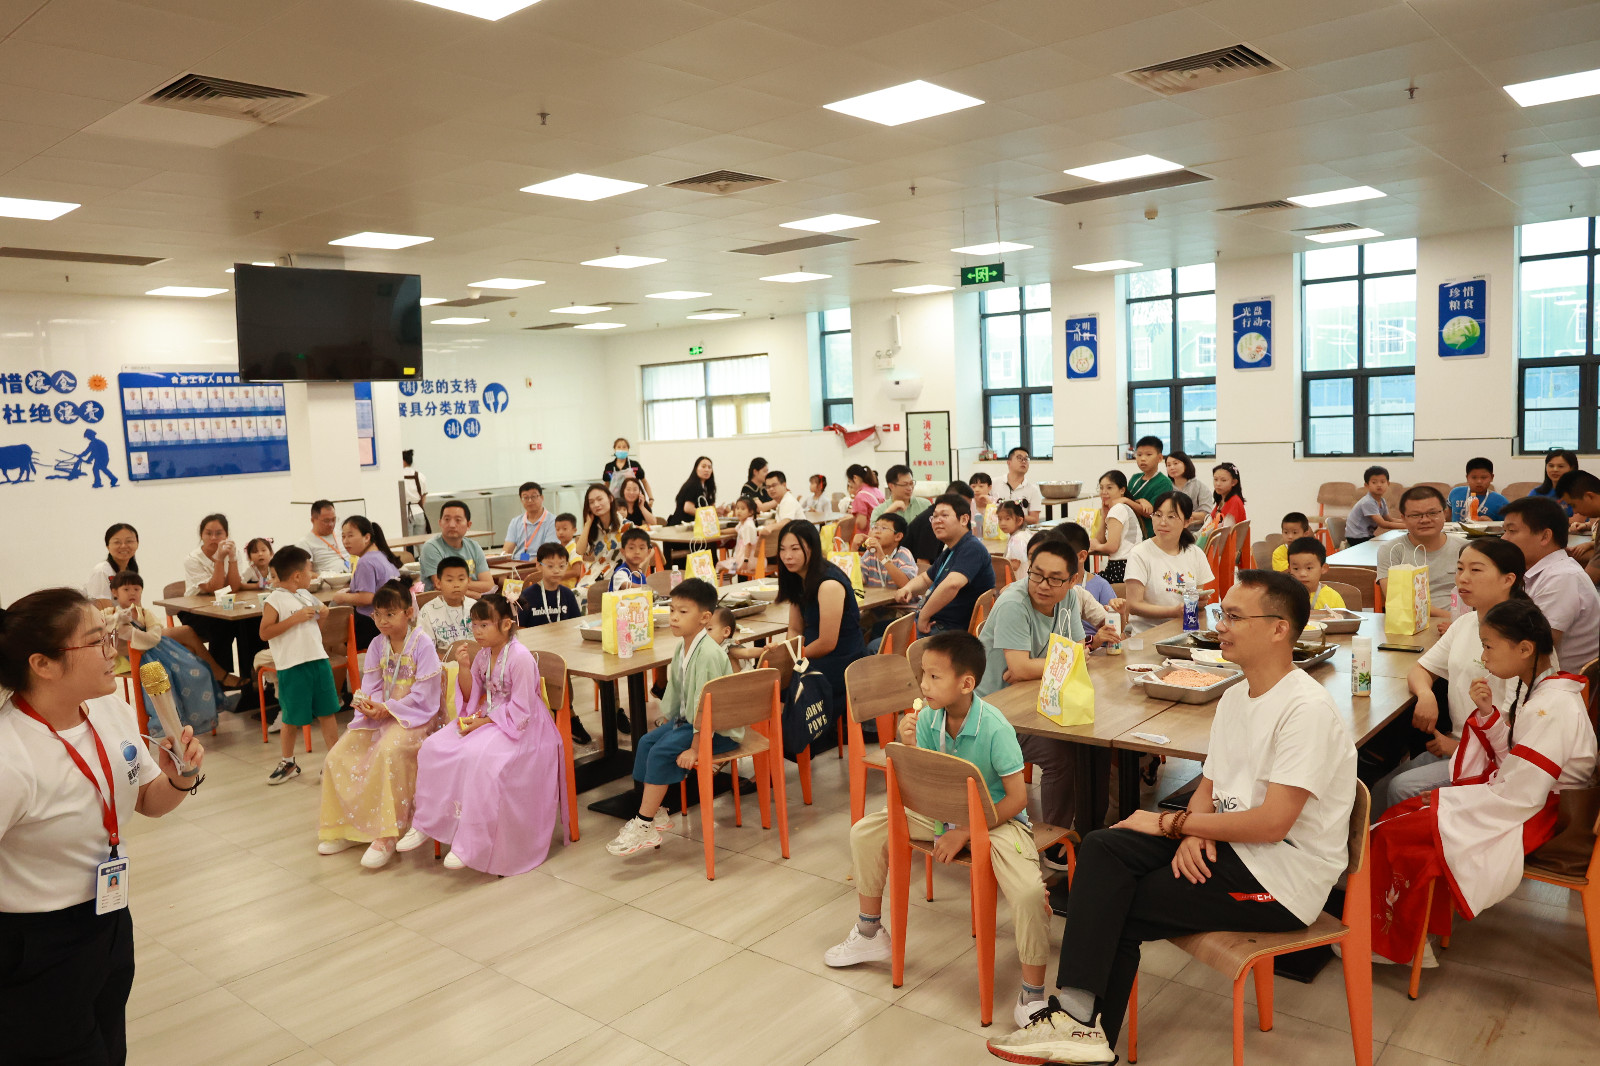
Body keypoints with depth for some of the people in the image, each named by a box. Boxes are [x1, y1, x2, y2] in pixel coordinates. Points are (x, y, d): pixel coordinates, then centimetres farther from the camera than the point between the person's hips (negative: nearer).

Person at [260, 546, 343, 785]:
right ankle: (287, 763, 24)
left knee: (327, 711, 8)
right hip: (292, 666, -6)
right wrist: (295, 618, -20)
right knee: (291, 718, 6)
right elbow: (264, 633, -17)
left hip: (318, 660, 6)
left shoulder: (306, 596, 13)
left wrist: (321, 614, 4)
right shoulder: (274, 600, -9)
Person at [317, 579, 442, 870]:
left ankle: (385, 835, -27)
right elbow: (370, 685, 7)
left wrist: (387, 709, -20)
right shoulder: (377, 645, 8)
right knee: (339, 755, -6)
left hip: (414, 715, -7)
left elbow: (422, 694, -16)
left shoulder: (422, 643, -13)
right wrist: (368, 704, -15)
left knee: (388, 750, -34)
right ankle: (346, 825, 11)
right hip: (380, 714, 7)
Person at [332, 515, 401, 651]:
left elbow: (366, 598, -22)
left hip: (371, 624, -10)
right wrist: (351, 591, 18)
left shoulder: (366, 562, -16)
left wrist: (343, 597, -6)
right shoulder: (384, 556, 14)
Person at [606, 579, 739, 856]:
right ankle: (655, 813, 12)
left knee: (662, 752, -19)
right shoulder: (682, 647, 3)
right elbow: (674, 692, 14)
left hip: (719, 729, -10)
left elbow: (706, 705, -27)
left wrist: (695, 749, -24)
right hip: (689, 719, 10)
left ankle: (645, 828, -9)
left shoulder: (709, 653, -27)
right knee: (647, 742, 3)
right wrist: (664, 723, 13)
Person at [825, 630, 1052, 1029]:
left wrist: (964, 833, -20)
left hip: (996, 818, -6)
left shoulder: (994, 729, -25)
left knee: (1029, 892, -30)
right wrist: (909, 746, -23)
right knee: (866, 831, -2)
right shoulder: (928, 717, -11)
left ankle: (1032, 994, -7)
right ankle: (870, 934, 18)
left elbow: (1017, 798, -20)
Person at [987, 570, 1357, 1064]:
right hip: (1226, 847, 8)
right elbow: (1208, 787, 14)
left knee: (1118, 907, -14)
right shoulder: (1235, 696, 12)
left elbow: (1273, 823, -24)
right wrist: (1193, 833, -10)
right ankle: (1080, 1019, -13)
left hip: (1281, 876, -8)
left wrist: (1171, 823, -14)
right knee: (1101, 848, -12)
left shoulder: (1306, 709, -18)